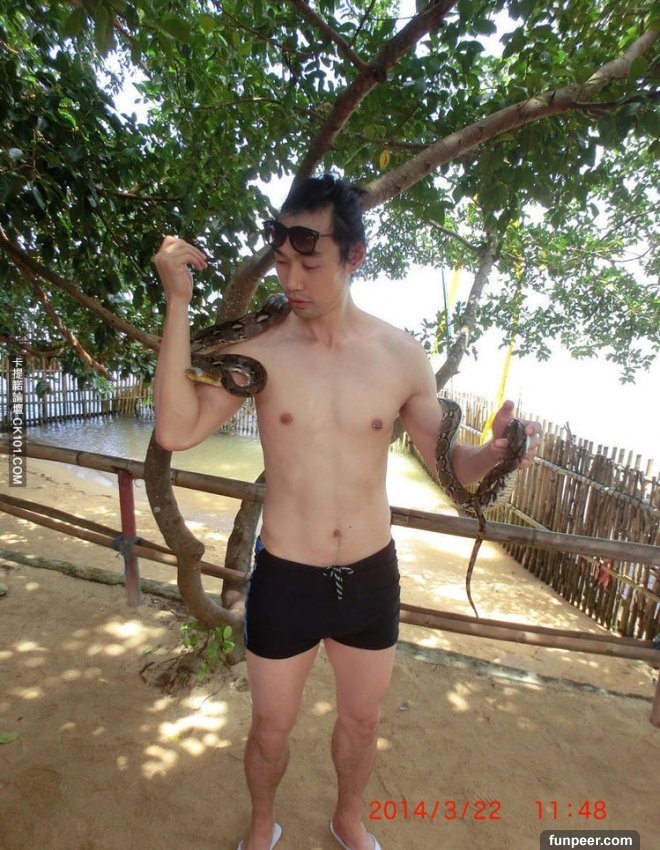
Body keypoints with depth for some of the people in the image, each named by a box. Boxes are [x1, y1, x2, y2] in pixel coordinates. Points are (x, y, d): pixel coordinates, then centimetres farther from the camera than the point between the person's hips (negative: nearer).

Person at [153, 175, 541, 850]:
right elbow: (176, 431, -25)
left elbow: (445, 460, 1)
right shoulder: (261, 350, -12)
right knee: (270, 727, 22)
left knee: (362, 720, 26)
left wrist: (492, 453, -21)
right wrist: (178, 302, -26)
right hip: (284, 579, -1)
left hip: (372, 576, 2)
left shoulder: (401, 356, -8)